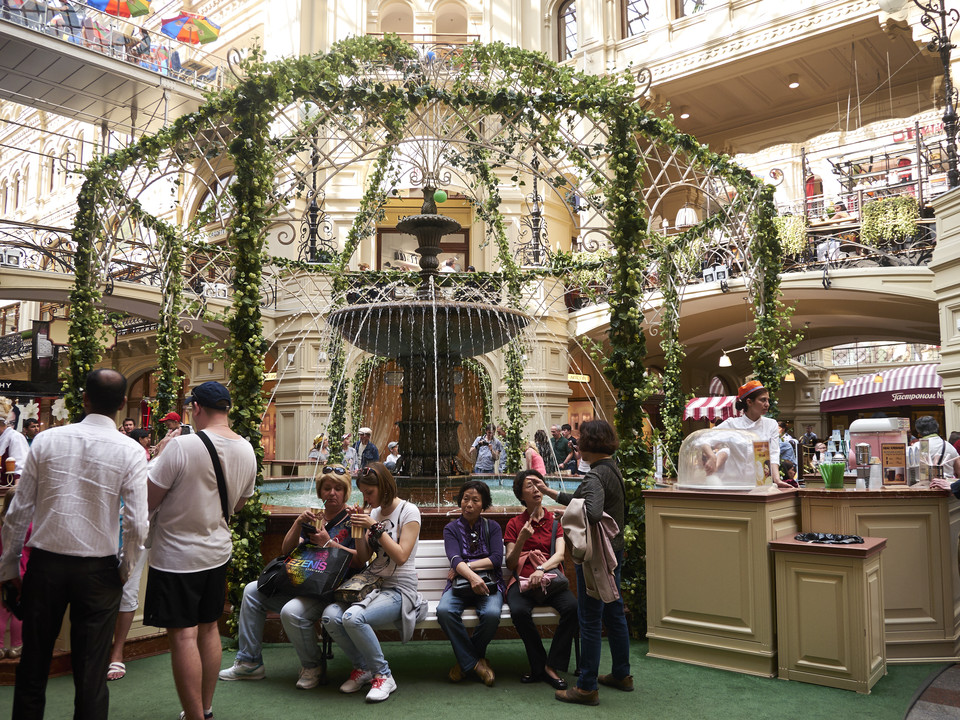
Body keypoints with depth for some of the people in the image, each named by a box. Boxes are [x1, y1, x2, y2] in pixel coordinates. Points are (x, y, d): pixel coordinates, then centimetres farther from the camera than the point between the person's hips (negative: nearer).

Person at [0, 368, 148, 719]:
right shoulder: (131, 452, -10)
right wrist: (125, 569, 4)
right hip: (98, 569, -2)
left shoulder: (46, 440, -4)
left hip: (45, 562, 2)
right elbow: (137, 525, -13)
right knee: (91, 675, 10)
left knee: (33, 666, 19)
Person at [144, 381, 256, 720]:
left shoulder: (182, 447, -21)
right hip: (218, 552, 7)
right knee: (209, 628, 17)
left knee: (183, 636, 0)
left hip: (177, 556, -7)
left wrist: (157, 458, -3)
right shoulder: (247, 451, 0)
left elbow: (148, 501, -15)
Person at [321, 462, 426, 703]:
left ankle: (383, 675, -11)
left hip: (399, 590, -6)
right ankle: (362, 667, 2)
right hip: (372, 584, 7)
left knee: (353, 617, -32)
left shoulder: (408, 511, -5)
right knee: (330, 615, -20)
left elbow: (401, 556, -14)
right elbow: (364, 557, 14)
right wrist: (359, 530, 0)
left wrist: (375, 528, -16)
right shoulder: (374, 513, 14)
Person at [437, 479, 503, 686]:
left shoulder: (492, 527, 13)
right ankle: (473, 662, -13)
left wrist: (466, 566, -11)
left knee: (492, 613, -33)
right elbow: (454, 559, -9)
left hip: (489, 583, 0)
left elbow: (497, 559, -2)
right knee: (444, 610, -33)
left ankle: (467, 659, -4)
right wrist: (471, 576, -30)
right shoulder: (452, 528, 10)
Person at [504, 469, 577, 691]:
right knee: (519, 611, -34)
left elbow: (559, 554, -2)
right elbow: (510, 564, 6)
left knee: (573, 607, -30)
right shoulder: (514, 524, 13)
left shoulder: (555, 521, 13)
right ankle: (539, 666, -15)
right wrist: (521, 539, -11)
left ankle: (552, 666, -18)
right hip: (522, 580, -1)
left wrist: (541, 568, -23)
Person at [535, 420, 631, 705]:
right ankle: (622, 674, 34)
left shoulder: (595, 476, -22)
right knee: (614, 612, 20)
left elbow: (593, 513, -39)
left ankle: (587, 688, 10)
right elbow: (583, 500, 19)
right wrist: (551, 492, 23)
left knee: (590, 620, 0)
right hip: (613, 551, 10)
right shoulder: (612, 469, 9)